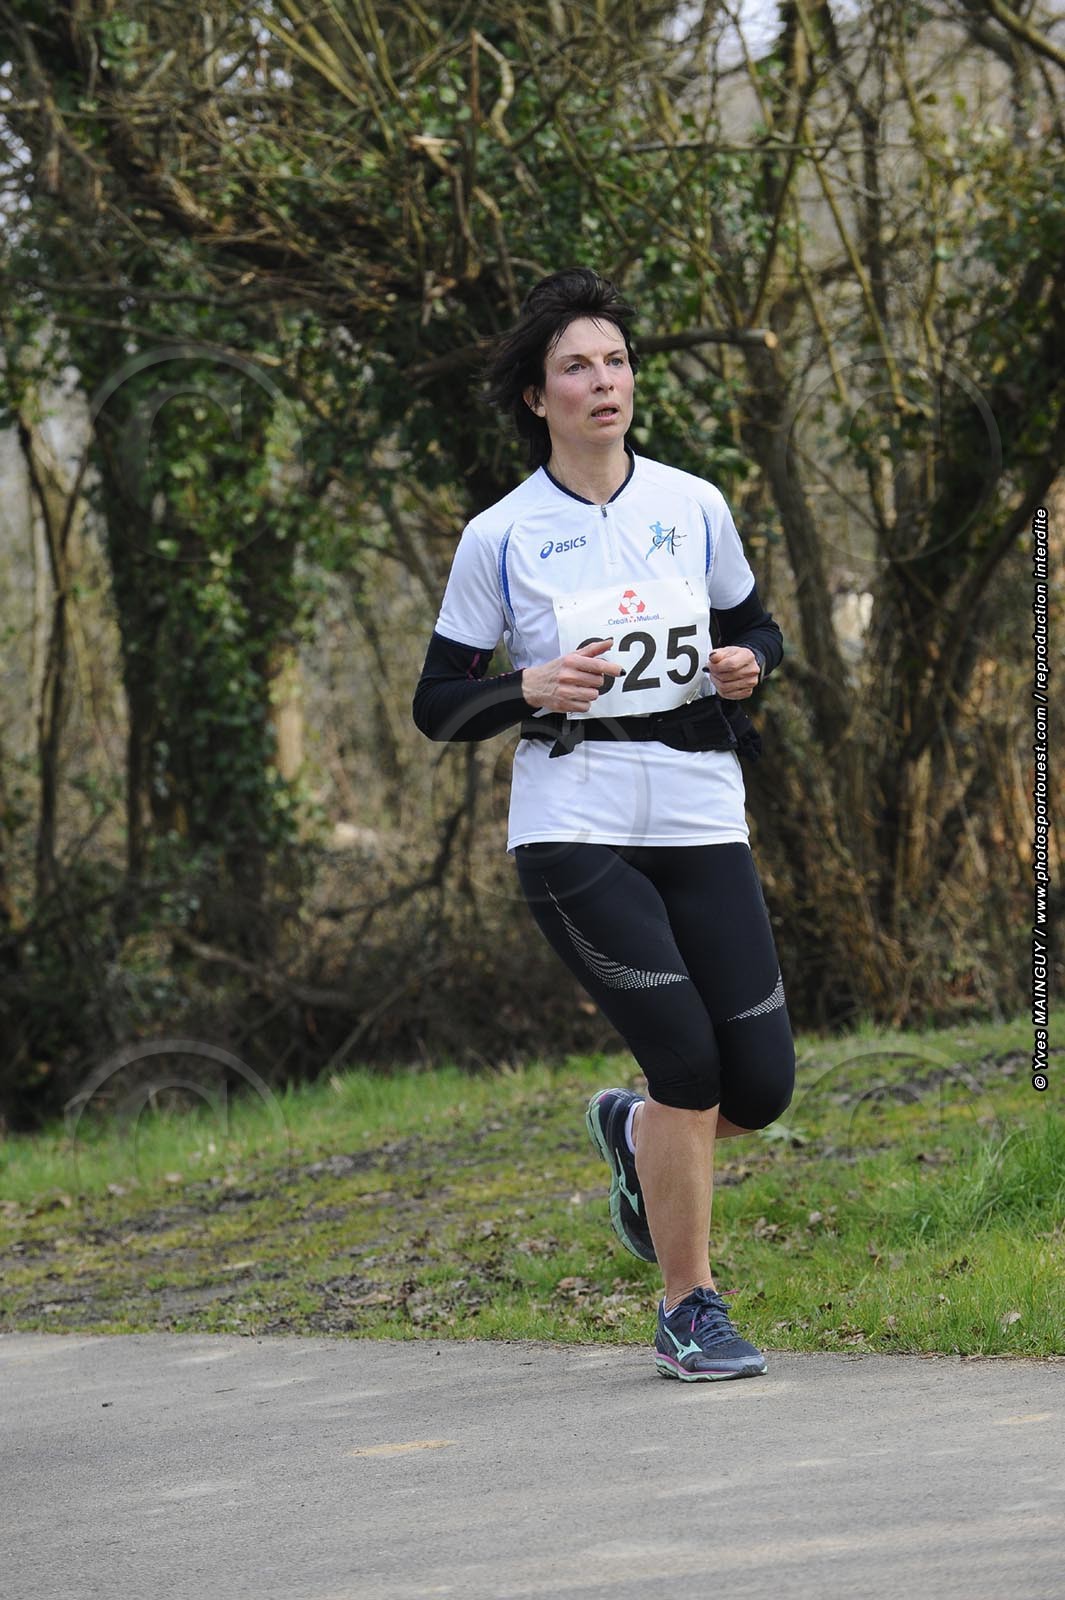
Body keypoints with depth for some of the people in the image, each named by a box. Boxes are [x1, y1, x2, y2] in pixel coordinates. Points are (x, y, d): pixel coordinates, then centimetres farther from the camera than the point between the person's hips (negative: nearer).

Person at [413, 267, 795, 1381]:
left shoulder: (694, 506, 8)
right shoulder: (499, 539, 0)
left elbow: (757, 628, 22)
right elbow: (437, 705, 4)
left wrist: (745, 663, -2)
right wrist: (531, 687, -15)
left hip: (701, 818, 4)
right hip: (573, 826, -4)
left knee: (761, 1084, -3)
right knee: (689, 1059, -15)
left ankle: (637, 1133, 33)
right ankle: (688, 1309, 3)